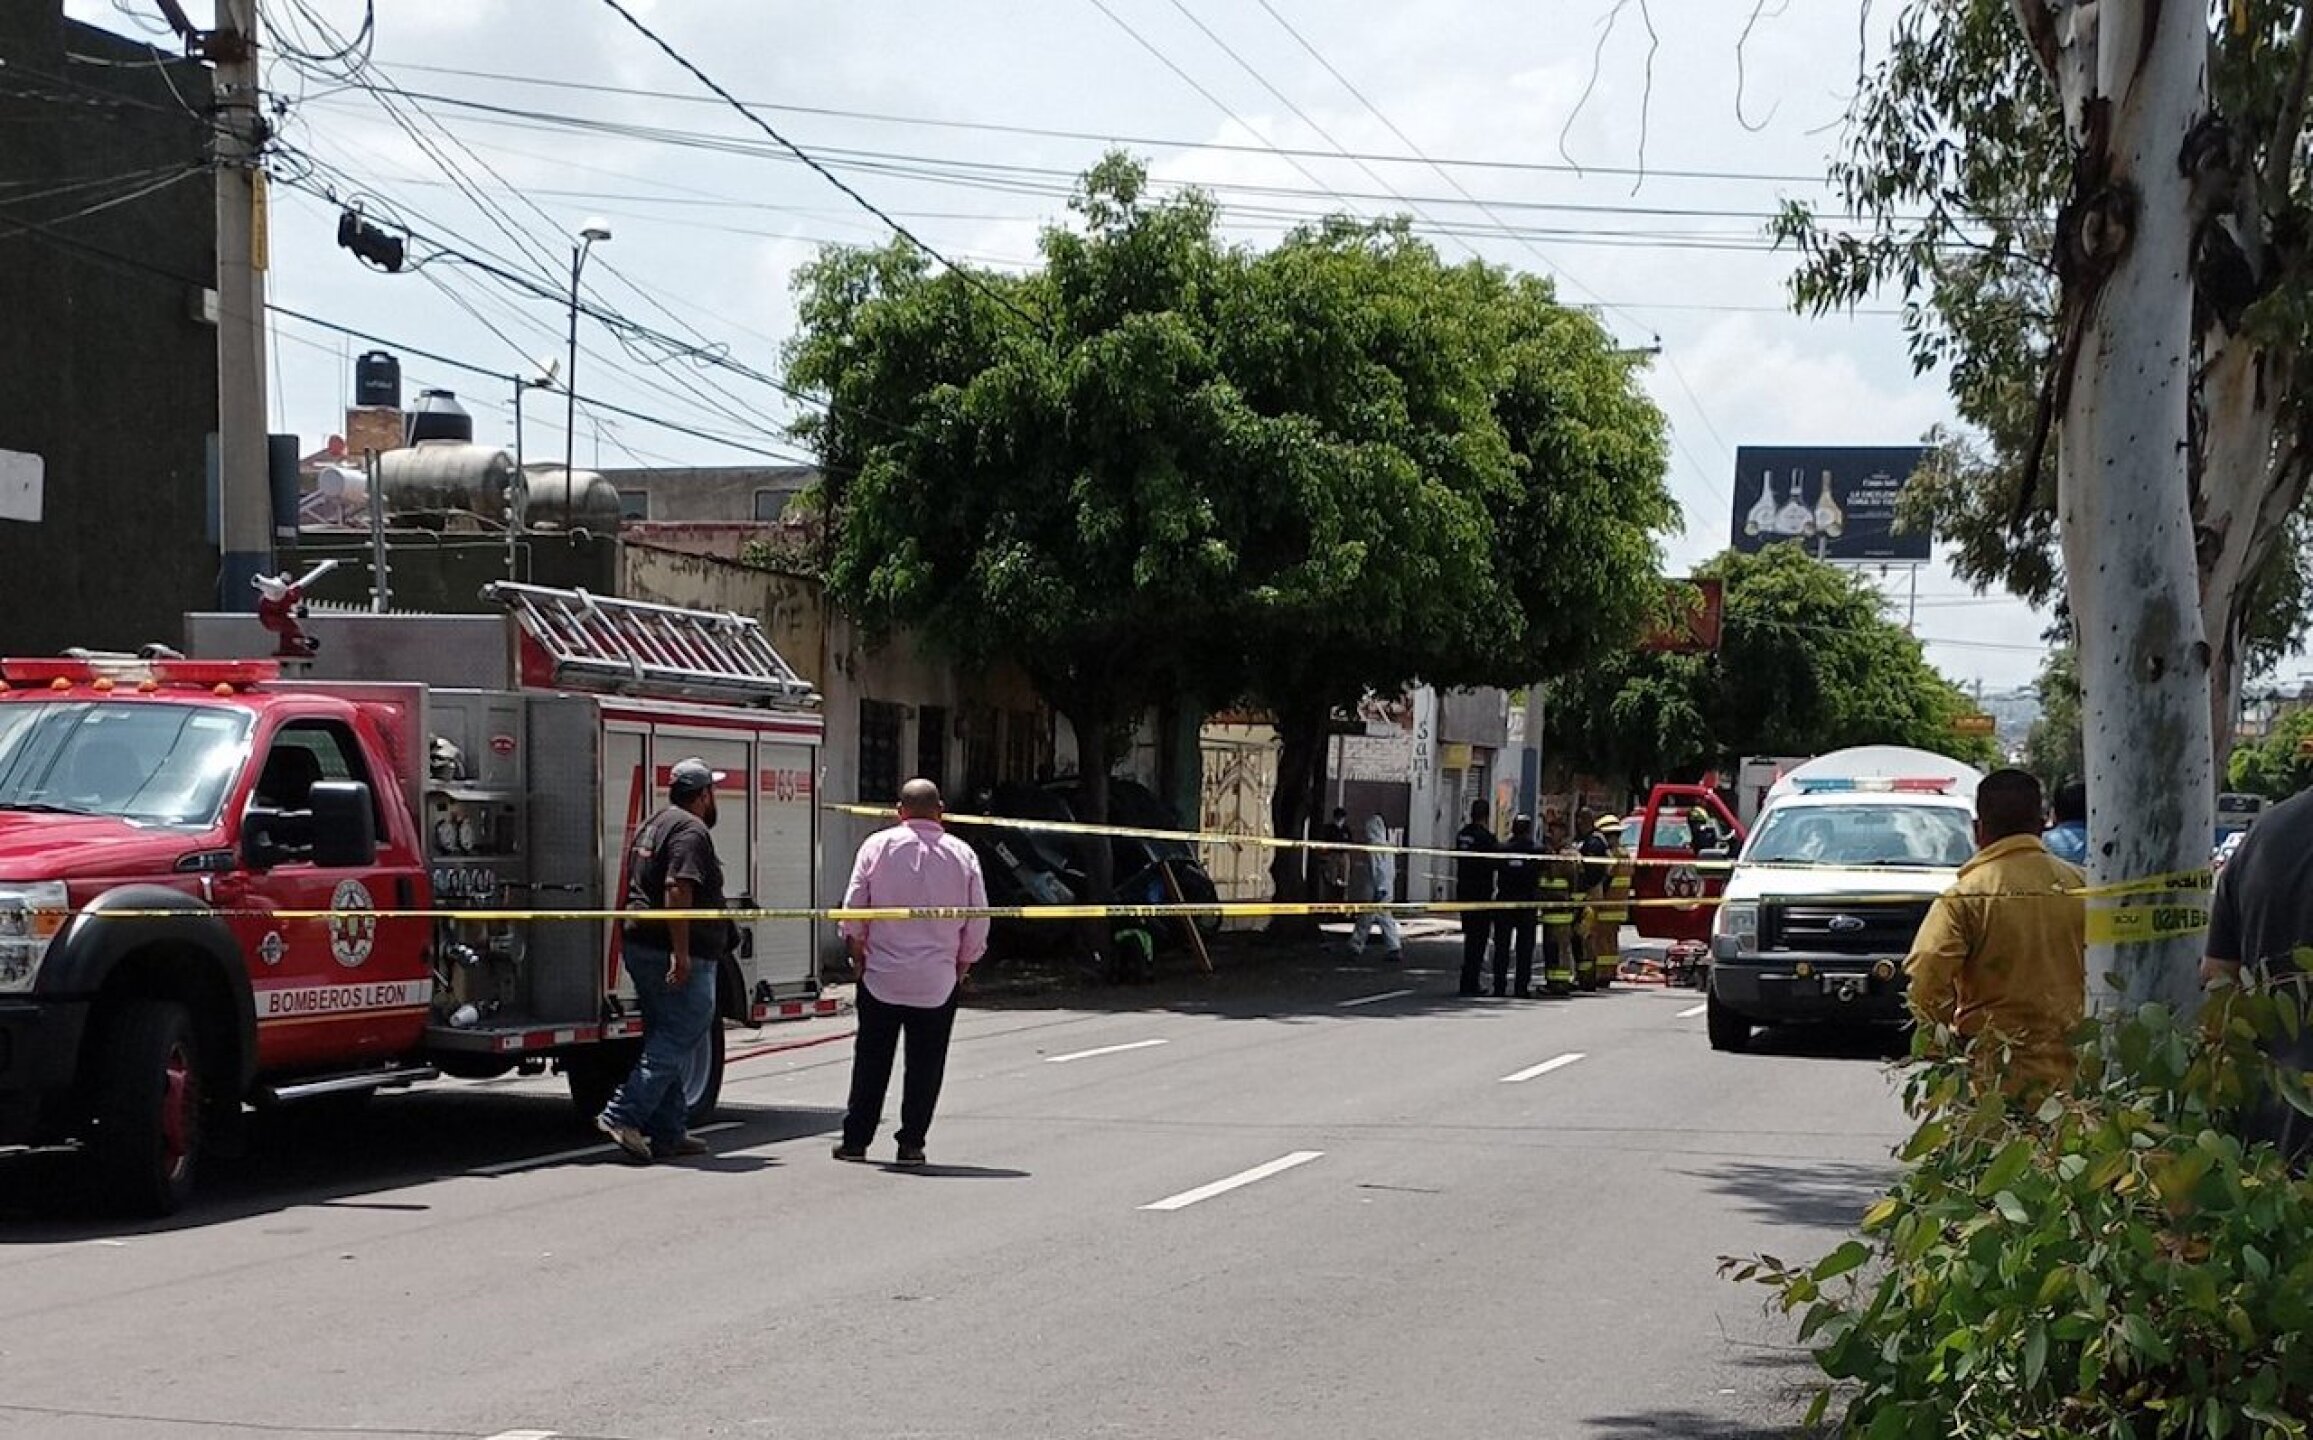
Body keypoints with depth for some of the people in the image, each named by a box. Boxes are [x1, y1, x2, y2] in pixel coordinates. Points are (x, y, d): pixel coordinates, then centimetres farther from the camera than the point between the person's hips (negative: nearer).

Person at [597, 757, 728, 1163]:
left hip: (640, 945, 10)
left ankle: (667, 1133, 15)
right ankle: (623, 1115, -17)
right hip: (680, 956, -10)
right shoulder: (691, 830, -12)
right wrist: (681, 953, -27)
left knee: (666, 1039, 14)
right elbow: (677, 890, -24)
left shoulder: (651, 826, 18)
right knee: (678, 1039, -8)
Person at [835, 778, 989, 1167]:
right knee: (925, 1063, 7)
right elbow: (979, 920, 1)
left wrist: (857, 951, 9)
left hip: (881, 975, 0)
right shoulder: (962, 855, -1)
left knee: (871, 1061, 9)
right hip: (938, 981, 0)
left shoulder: (878, 846, -4)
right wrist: (963, 963, 14)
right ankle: (911, 1143, 7)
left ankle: (855, 1140, 11)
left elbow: (853, 908, -4)